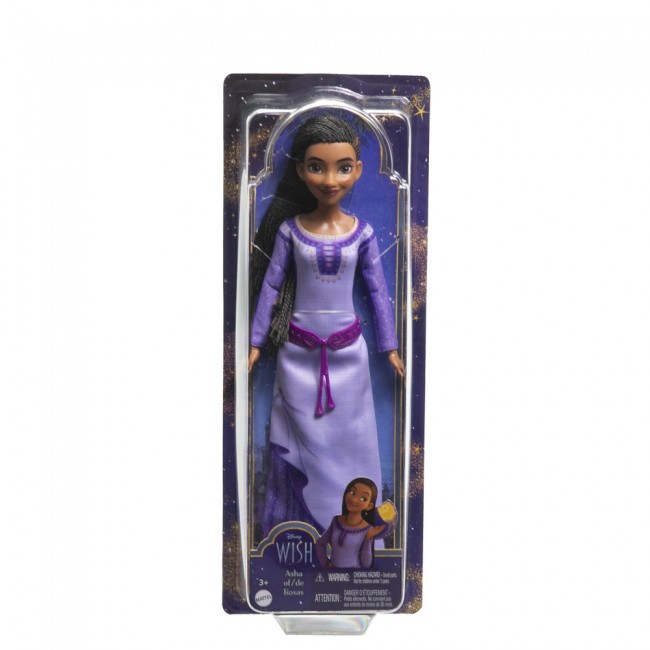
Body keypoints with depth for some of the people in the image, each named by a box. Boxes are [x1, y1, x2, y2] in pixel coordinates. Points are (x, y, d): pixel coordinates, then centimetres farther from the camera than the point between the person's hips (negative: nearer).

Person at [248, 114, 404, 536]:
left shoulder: (362, 231, -4)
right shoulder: (289, 228, -6)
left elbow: (378, 290, 3)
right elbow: (270, 286, 0)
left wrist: (390, 346, 5)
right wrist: (256, 343, 2)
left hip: (348, 349, 1)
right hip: (298, 351, 0)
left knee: (349, 437, 10)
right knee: (302, 438, 10)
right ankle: (299, 524, 29)